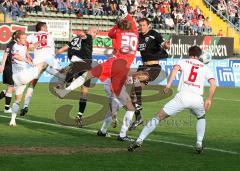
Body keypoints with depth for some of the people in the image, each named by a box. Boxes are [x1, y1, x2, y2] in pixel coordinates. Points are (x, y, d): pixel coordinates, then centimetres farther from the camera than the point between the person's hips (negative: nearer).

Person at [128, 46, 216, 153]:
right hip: (198, 99, 2)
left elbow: (176, 68, -5)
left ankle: (139, 140, -8)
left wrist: (168, 84, -14)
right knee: (201, 118, 34)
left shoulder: (184, 61, 18)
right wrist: (209, 100, 12)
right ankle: (199, 144, 19)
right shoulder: (205, 67, 22)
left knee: (159, 116, 2)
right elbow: (213, 85, 9)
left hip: (183, 96, -2)